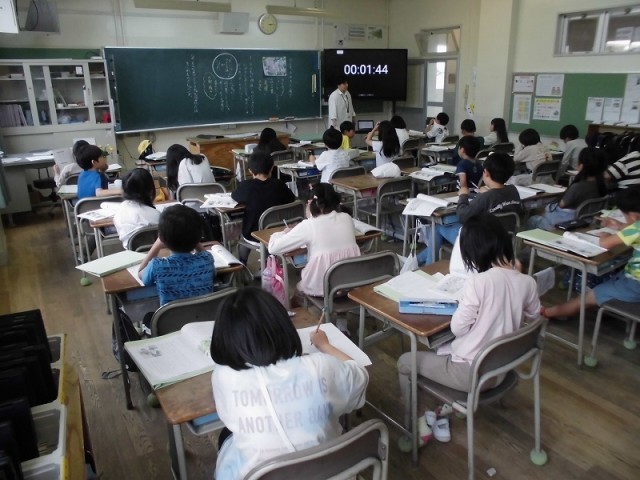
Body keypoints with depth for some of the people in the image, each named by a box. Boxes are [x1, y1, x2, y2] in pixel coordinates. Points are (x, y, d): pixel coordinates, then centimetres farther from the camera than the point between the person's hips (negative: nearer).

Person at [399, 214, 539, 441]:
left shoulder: (479, 282, -27)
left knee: (405, 362, 15)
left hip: (471, 372, -7)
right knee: (436, 351, 31)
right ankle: (443, 413, 30)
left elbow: (458, 328, -17)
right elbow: (533, 314, 15)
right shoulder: (527, 282, -7)